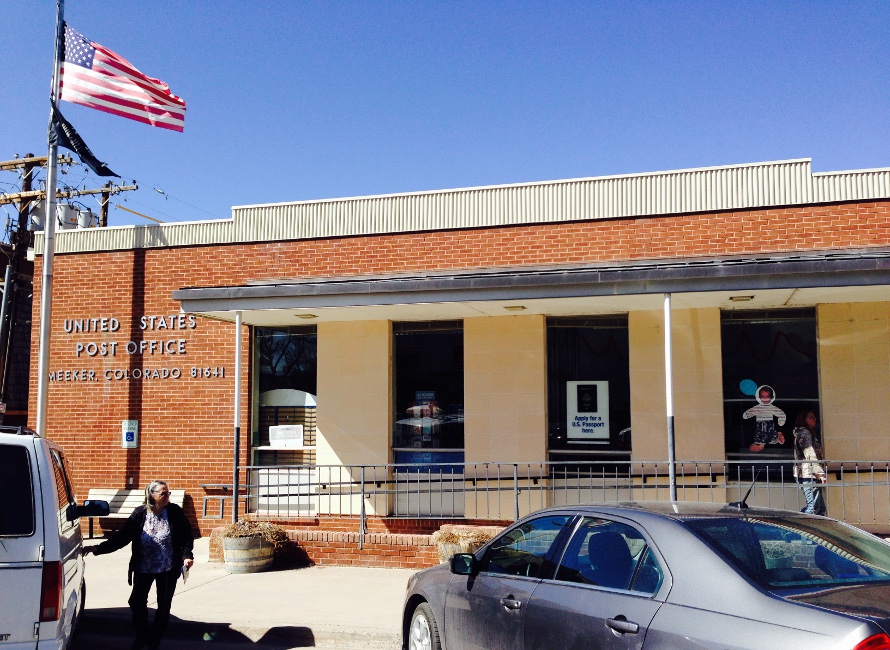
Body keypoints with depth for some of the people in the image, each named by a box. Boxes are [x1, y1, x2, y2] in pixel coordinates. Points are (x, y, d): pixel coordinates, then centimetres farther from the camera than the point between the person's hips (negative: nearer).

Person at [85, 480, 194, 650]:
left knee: (164, 606, 9)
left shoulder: (175, 512, -10)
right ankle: (141, 635, 32)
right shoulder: (139, 514, -9)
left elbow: (186, 536, -5)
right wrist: (99, 548, -14)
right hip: (143, 568, 1)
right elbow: (121, 537, -7)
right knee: (137, 602, 6)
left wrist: (187, 555, -18)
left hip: (168, 568, -1)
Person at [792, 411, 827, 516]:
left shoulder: (812, 432, 26)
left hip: (812, 475, 10)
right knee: (813, 507, -15)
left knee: (821, 508, 6)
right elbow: (810, 455, -15)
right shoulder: (804, 432, -5)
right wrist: (820, 472, -19)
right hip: (808, 473, -10)